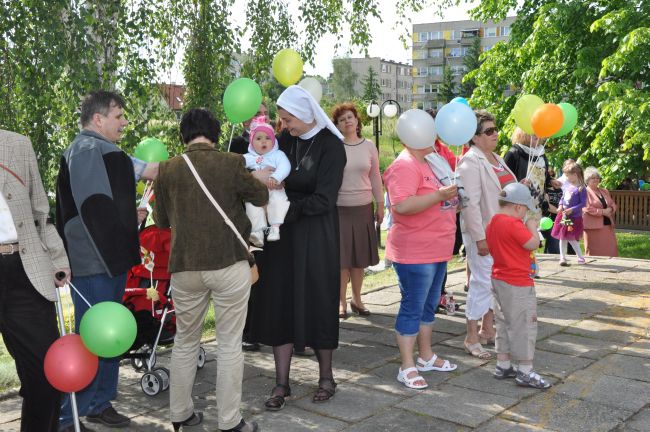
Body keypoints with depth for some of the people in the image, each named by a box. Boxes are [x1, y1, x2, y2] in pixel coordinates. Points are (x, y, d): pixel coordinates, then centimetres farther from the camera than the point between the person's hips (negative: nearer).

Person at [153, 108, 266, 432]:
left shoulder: (167, 170, 0)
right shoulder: (231, 164, -7)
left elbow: (161, 220, 12)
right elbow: (262, 197, 8)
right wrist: (254, 178, 27)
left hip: (185, 267, 3)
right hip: (229, 264, -2)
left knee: (185, 341, 17)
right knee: (229, 344, 6)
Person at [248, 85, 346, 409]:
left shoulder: (331, 146, -10)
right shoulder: (285, 140, 7)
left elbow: (323, 200, -15)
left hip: (316, 236, -5)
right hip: (283, 234, 5)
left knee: (317, 302, 5)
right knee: (279, 303, 4)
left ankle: (326, 376, 23)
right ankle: (281, 382, 14)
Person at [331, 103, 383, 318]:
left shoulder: (369, 146, 5)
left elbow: (375, 177, 10)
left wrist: (380, 205, 9)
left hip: (363, 208, 3)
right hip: (339, 209, -3)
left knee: (359, 256, 10)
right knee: (341, 257, 2)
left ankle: (356, 299, 24)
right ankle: (342, 302, 13)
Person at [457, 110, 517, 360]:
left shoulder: (496, 159, 15)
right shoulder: (471, 162, -15)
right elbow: (471, 203, -21)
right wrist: (479, 237, -23)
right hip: (482, 234, -9)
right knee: (482, 282, -4)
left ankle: (487, 329, 27)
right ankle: (471, 338, 6)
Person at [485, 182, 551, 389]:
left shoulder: (492, 223, 9)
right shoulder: (514, 224, -21)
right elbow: (533, 244, -21)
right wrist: (532, 226, -5)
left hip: (498, 279, 10)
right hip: (518, 283, -10)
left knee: (504, 324, 17)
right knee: (523, 325, -1)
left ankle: (503, 366, 24)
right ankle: (525, 371, 5)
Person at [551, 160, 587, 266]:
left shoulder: (581, 188, -16)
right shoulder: (566, 185, 3)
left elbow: (583, 203, -15)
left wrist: (572, 209, -22)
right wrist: (560, 205, -2)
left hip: (574, 217, -7)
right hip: (563, 215, 7)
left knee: (571, 238, -5)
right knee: (562, 237, 9)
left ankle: (581, 257, 11)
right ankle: (562, 258, 18)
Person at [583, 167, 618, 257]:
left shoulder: (605, 191, 18)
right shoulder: (585, 192, -4)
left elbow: (613, 204, 17)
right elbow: (587, 208, -15)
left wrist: (610, 209, -6)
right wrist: (602, 212, -16)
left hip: (608, 225, 7)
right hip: (593, 227, -7)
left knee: (610, 250, 4)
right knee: (595, 251, -3)